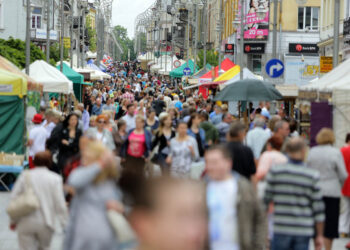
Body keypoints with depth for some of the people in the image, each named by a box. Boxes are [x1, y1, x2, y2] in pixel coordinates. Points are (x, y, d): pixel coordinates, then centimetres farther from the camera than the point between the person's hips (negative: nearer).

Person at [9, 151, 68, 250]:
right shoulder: (55, 178, -2)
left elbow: (14, 197, 1)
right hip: (46, 222, 0)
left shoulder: (25, 175, 2)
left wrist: (13, 220, 12)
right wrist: (65, 224, 2)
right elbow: (60, 204, -6)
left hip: (26, 222, 0)